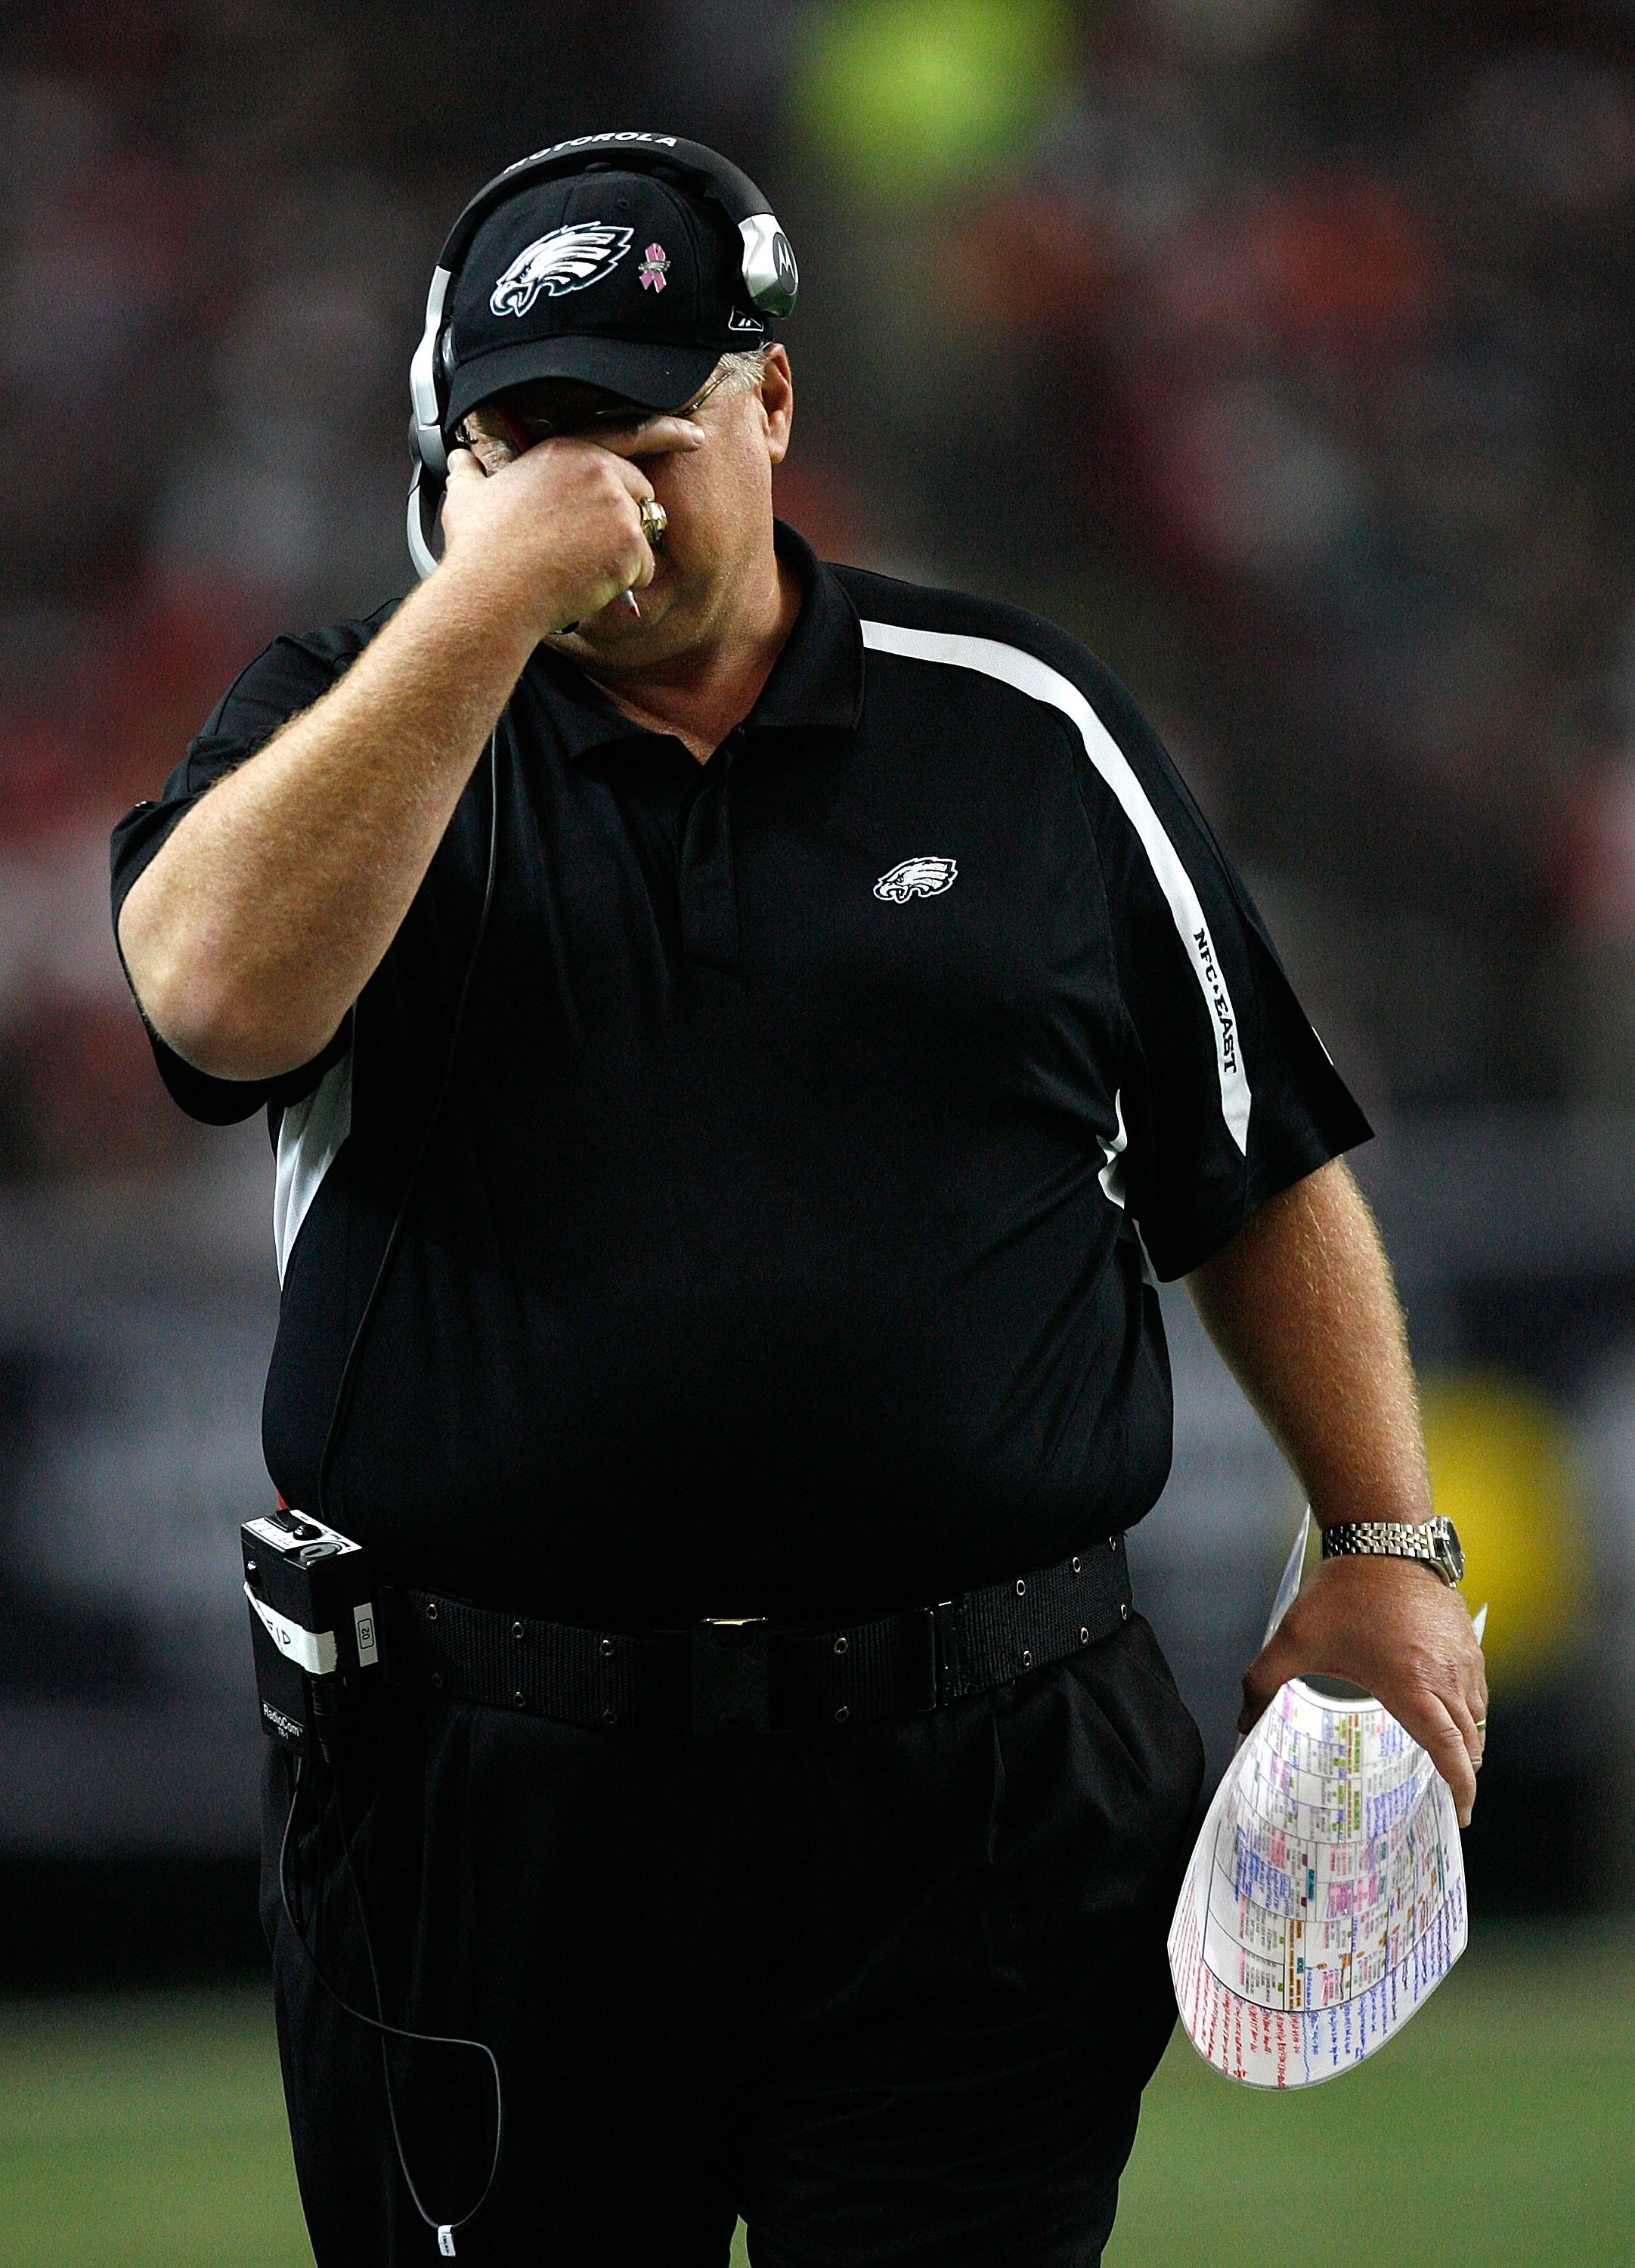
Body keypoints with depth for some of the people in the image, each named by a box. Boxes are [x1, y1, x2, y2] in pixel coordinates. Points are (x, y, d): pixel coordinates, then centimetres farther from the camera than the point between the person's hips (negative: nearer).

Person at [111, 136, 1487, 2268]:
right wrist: (492, 592, -16)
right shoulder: (355, 718, 7)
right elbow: (220, 988, -16)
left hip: (978, 1804, 0)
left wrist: (1389, 1550, 5)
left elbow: (1261, 1173, 14)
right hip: (486, 1803, 0)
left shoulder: (1025, 726, 10)